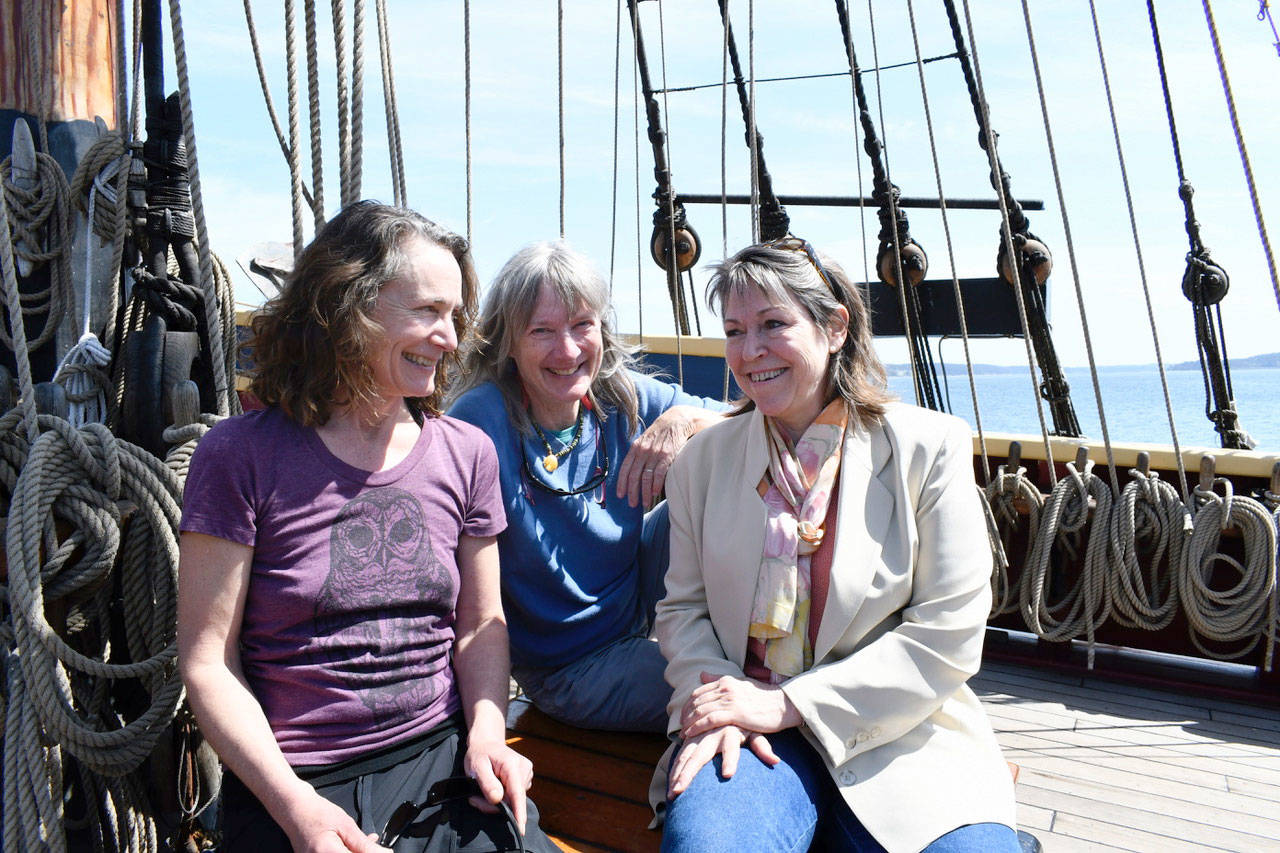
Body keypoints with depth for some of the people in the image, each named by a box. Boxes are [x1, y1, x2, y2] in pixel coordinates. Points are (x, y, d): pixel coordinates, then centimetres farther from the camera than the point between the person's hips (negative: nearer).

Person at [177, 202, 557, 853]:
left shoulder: (467, 453, 5)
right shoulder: (241, 455, -5)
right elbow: (207, 658, -5)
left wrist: (486, 734, -5)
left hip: (440, 758, 3)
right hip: (290, 786, -2)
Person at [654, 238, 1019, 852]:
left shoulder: (930, 448, -2)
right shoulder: (703, 460, 7)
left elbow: (949, 632, -7)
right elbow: (683, 608, 10)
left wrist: (787, 703, -13)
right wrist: (714, 707, -12)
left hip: (897, 730, 0)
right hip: (743, 726, 1)